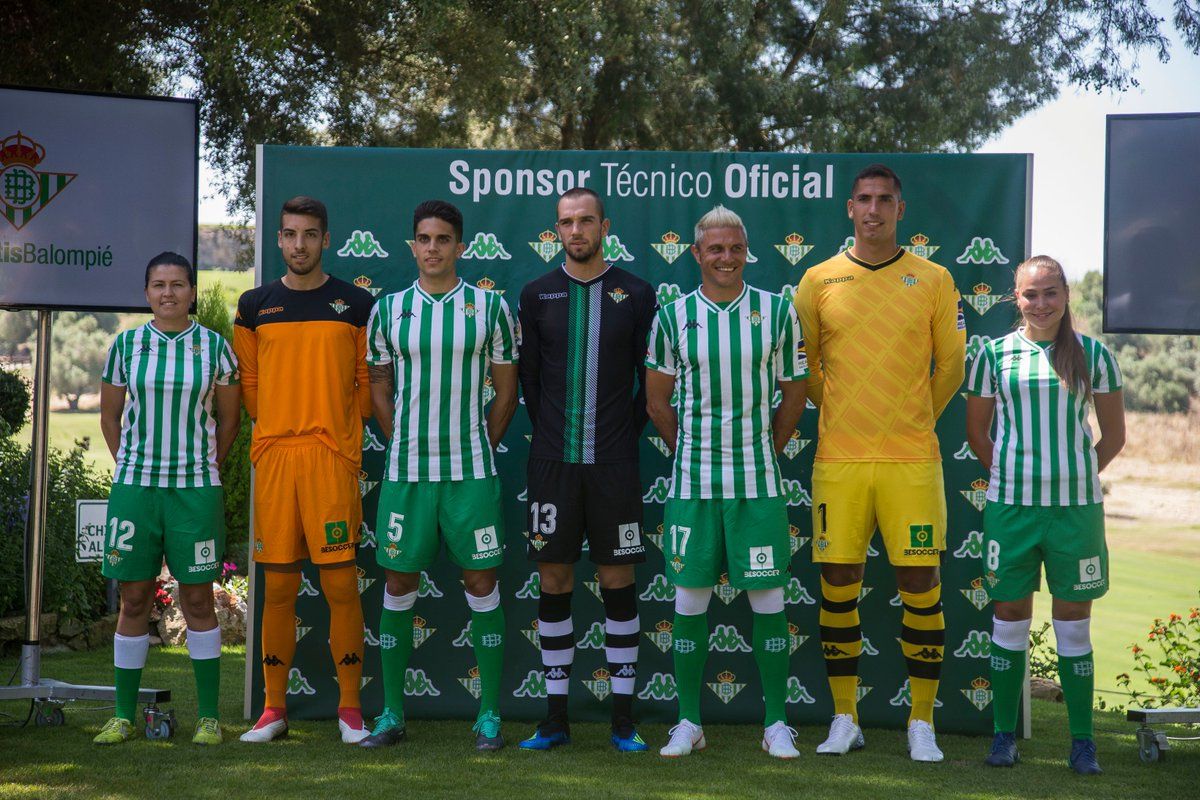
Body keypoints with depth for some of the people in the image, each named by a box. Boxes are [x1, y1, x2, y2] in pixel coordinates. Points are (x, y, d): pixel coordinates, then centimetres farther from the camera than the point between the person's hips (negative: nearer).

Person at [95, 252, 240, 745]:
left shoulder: (214, 347, 2)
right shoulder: (126, 345, 5)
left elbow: (228, 418, 11)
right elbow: (109, 414, 15)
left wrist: (205, 468, 8)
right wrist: (130, 465, 9)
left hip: (196, 488, -1)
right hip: (133, 486, 1)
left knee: (198, 598, 2)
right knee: (134, 598, 3)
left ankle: (208, 715, 8)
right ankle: (123, 715, 11)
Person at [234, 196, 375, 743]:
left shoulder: (356, 305, 5)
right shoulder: (255, 307, 10)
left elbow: (368, 385, 9)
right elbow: (248, 384, 16)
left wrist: (334, 427, 3)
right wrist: (280, 426, 9)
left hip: (332, 456, -2)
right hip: (272, 455, 2)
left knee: (340, 582, -4)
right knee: (278, 585, 4)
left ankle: (350, 707, 5)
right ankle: (274, 708, 12)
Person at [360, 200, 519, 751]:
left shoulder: (490, 307, 2)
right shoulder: (389, 310, 6)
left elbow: (506, 391, 8)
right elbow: (379, 390, 14)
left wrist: (478, 448, 4)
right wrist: (408, 446, 8)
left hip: (472, 471, -1)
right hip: (405, 472, 2)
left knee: (482, 584, 1)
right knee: (398, 586, 5)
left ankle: (489, 716, 9)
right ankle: (392, 714, 14)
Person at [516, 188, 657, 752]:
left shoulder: (635, 294, 3)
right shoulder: (537, 294, 6)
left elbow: (652, 380, 6)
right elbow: (528, 379, 10)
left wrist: (626, 436, 3)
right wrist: (553, 437, 8)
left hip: (613, 463, -1)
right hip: (553, 462, 1)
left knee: (618, 581, 2)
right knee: (553, 583, 4)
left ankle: (624, 717, 10)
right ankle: (556, 716, 13)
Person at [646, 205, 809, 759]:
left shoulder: (777, 312, 2)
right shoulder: (674, 316, 2)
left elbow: (794, 393, 10)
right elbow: (657, 399, 11)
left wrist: (765, 451, 9)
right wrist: (689, 452, 12)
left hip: (758, 479, 0)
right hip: (692, 480, 1)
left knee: (768, 594, 1)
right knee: (689, 594, 4)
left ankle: (776, 723, 12)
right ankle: (689, 722, 15)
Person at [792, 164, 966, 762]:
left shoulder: (933, 280, 4)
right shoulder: (819, 280, 6)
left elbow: (951, 364, 11)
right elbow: (803, 364, 16)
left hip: (911, 460, -1)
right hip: (838, 459, 1)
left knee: (920, 586, -1)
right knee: (838, 586, 3)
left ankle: (922, 723, 10)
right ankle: (844, 720, 16)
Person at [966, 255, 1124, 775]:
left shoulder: (1093, 355, 2)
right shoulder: (994, 354, 3)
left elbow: (1113, 434, 9)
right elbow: (976, 430, 12)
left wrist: (1077, 476, 3)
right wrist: (1007, 477, 8)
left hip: (1076, 506, 0)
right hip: (1010, 505, 0)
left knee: (1073, 620, 4)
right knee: (1010, 615, 5)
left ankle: (1082, 741, 12)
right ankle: (1004, 733, 15)